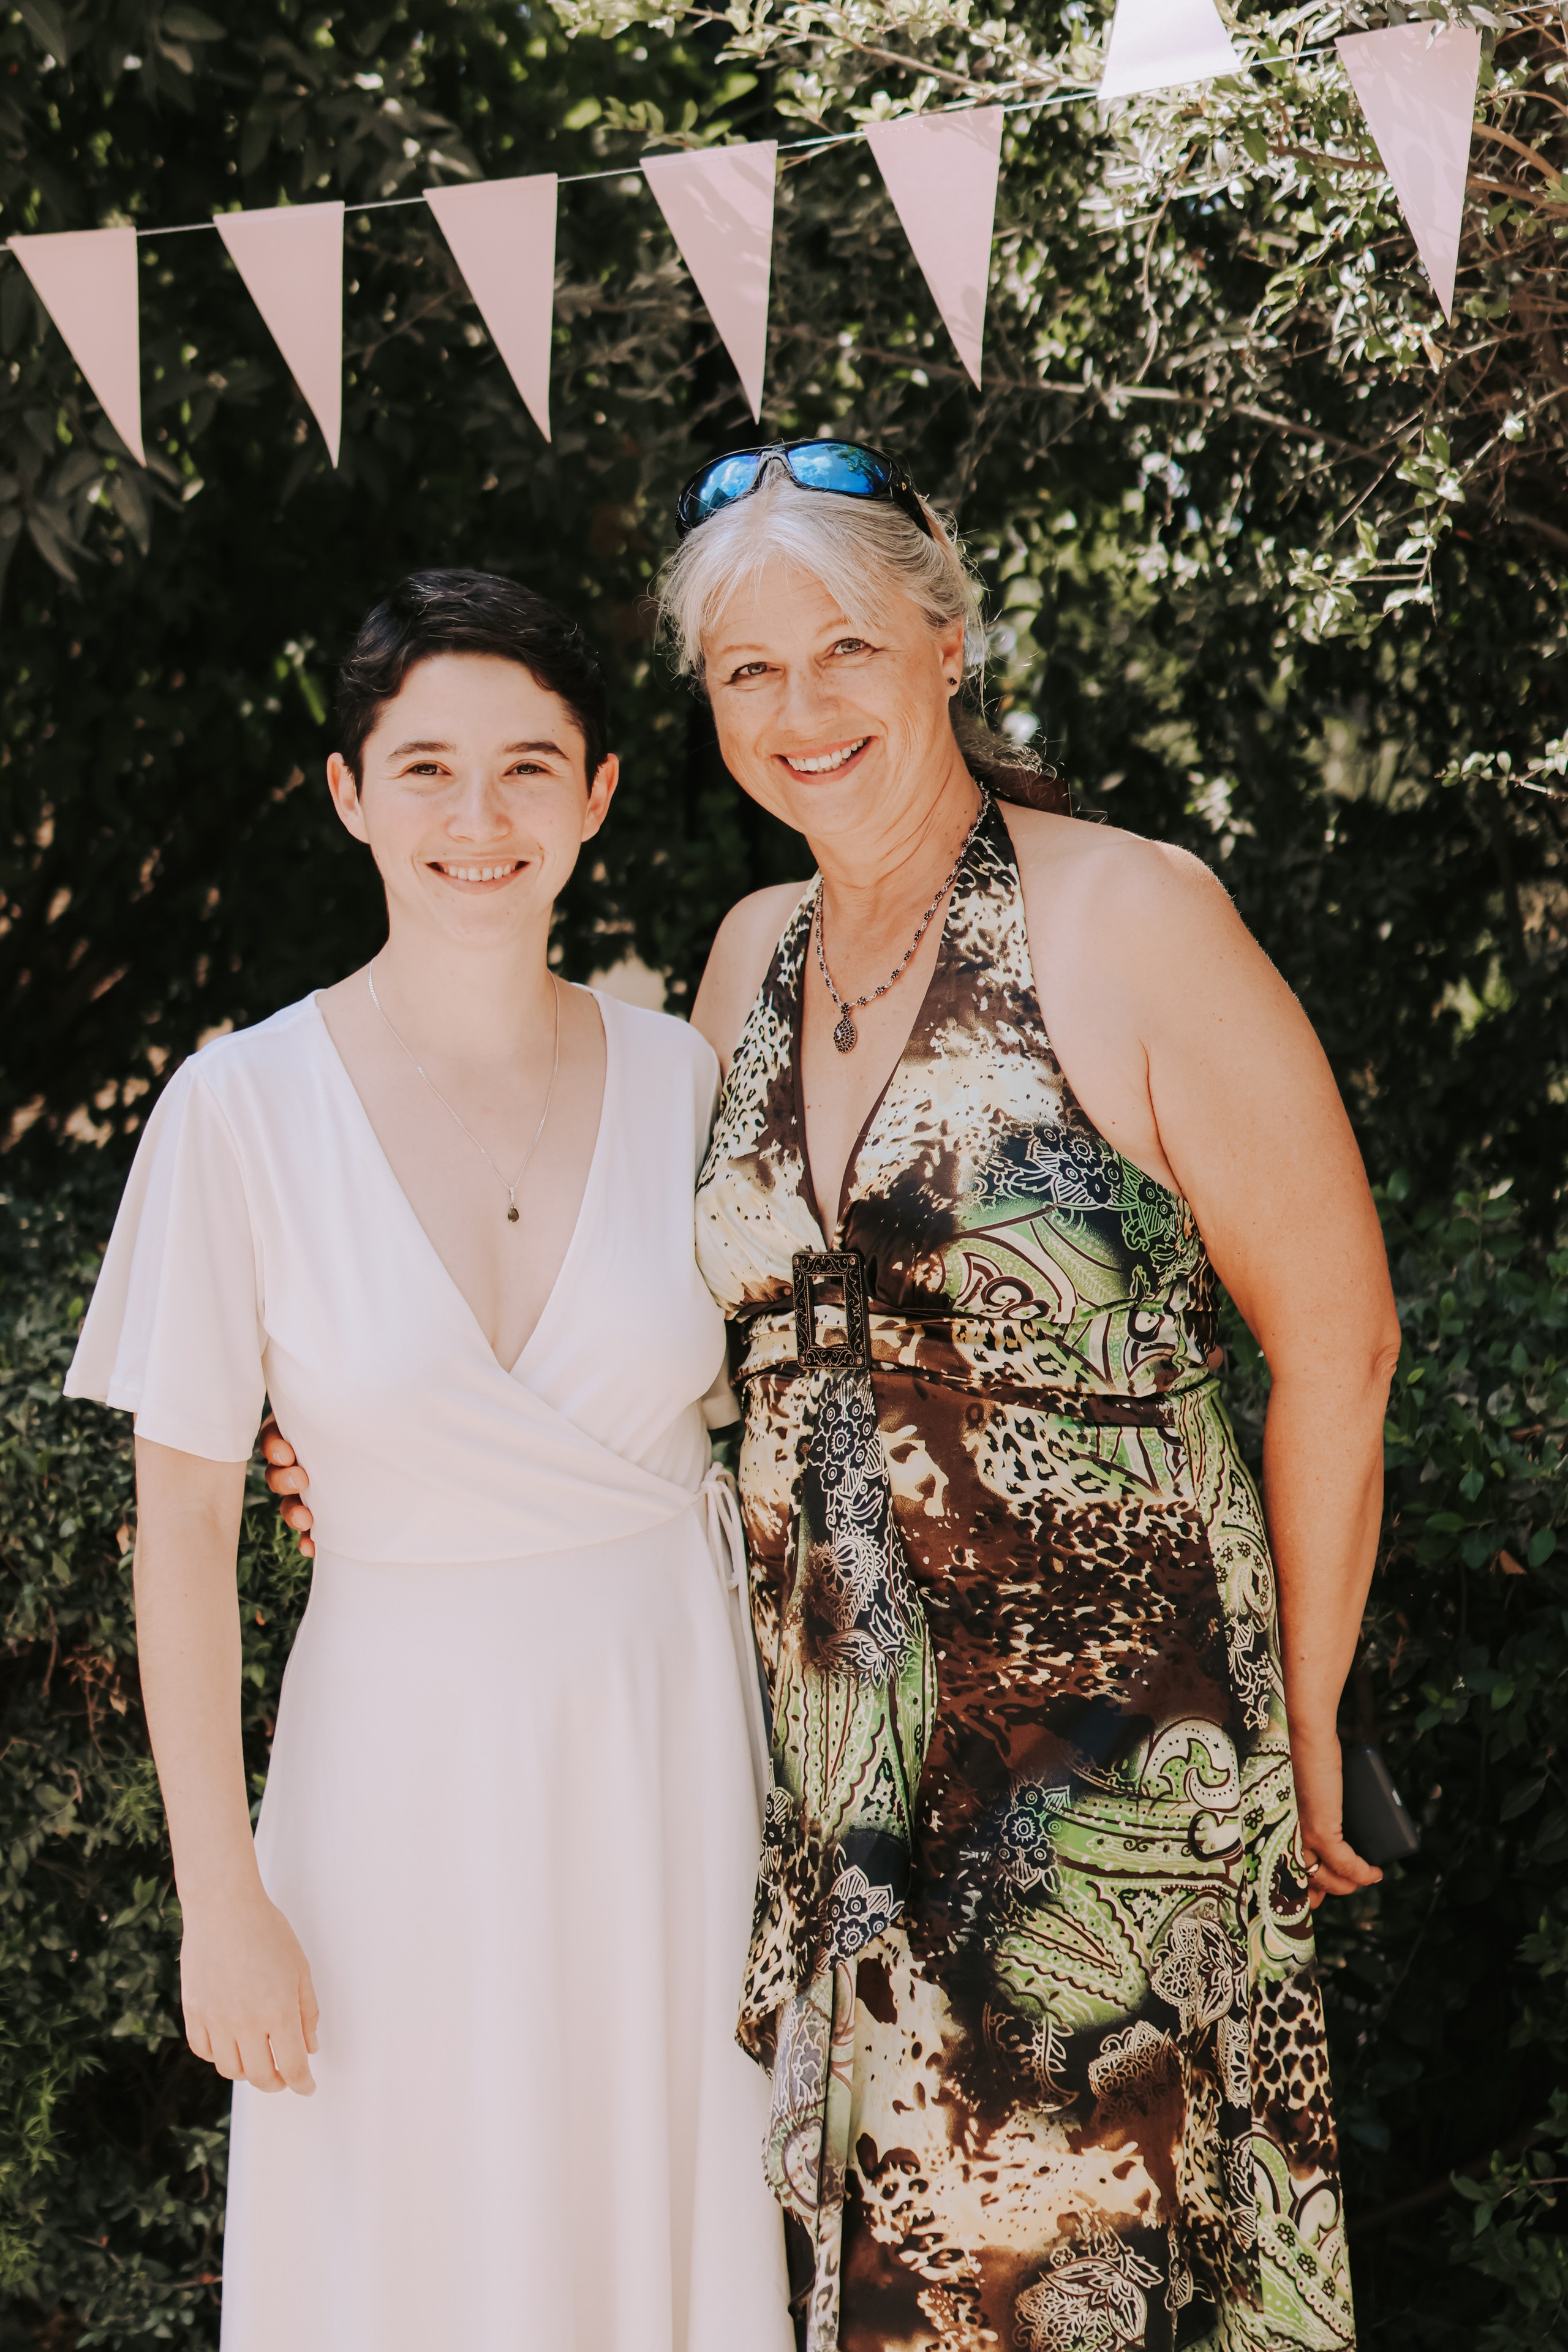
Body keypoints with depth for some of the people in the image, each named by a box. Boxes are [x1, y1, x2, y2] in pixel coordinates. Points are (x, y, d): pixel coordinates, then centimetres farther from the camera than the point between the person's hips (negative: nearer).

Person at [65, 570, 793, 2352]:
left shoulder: (679, 1078, -5)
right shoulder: (243, 1109, -12)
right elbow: (182, 1518, -8)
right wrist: (221, 1898, -8)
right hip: (407, 1756, -2)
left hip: (671, 1736, 2)